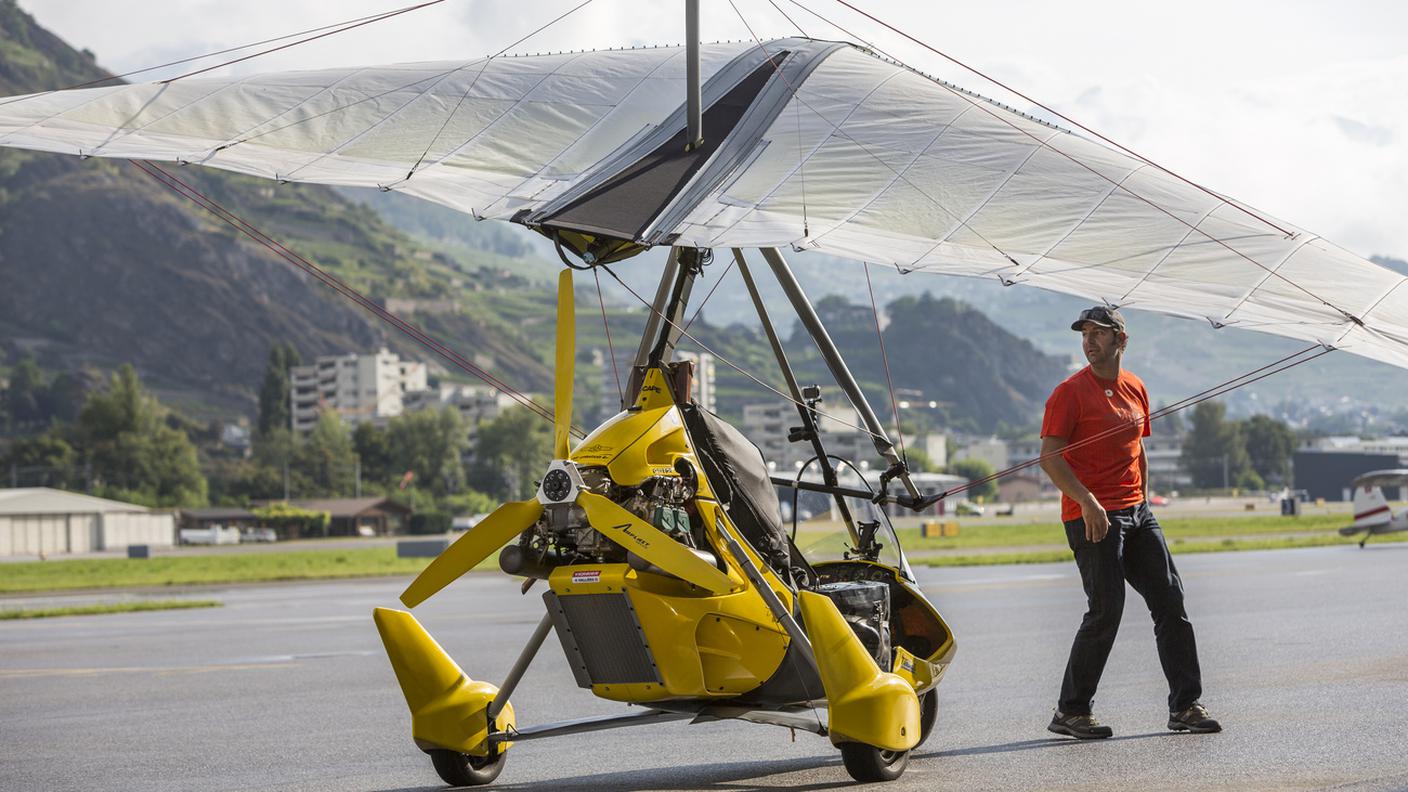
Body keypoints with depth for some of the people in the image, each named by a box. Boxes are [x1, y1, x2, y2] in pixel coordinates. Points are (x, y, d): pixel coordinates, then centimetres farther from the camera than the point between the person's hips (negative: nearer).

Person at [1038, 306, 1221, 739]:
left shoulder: (1135, 389, 14)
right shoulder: (1070, 392, -7)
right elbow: (1049, 456, -13)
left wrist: (1144, 500, 16)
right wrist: (1087, 501, -23)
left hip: (1136, 512, 7)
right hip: (1092, 516, -7)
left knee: (1171, 600, 4)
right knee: (1106, 611, -9)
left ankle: (1185, 705, 10)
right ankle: (1070, 711, 2)